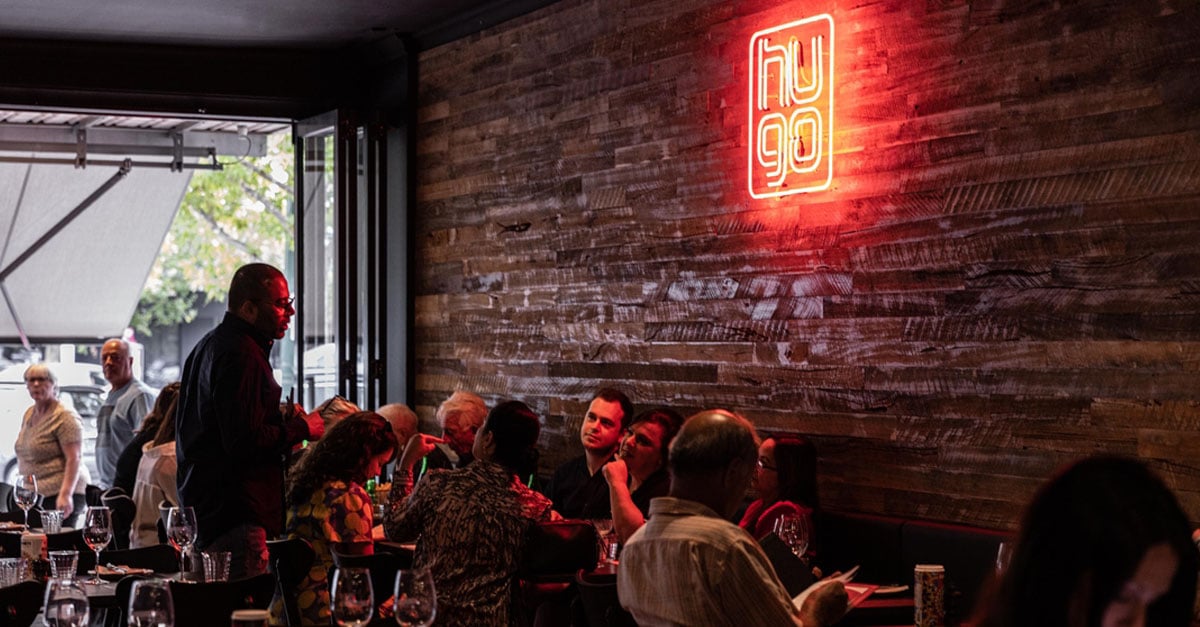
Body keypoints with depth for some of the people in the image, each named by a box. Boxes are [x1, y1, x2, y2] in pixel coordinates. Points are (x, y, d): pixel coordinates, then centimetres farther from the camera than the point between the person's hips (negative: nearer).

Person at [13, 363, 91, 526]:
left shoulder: (65, 417, -10)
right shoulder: (29, 414, 17)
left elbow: (74, 459, -17)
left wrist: (65, 494, -26)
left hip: (59, 496, -8)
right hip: (34, 495, 8)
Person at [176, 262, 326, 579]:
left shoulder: (210, 345, 19)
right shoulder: (240, 354, -16)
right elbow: (245, 442, -22)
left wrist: (280, 420, 16)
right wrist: (302, 428, -8)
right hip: (234, 513, -11)